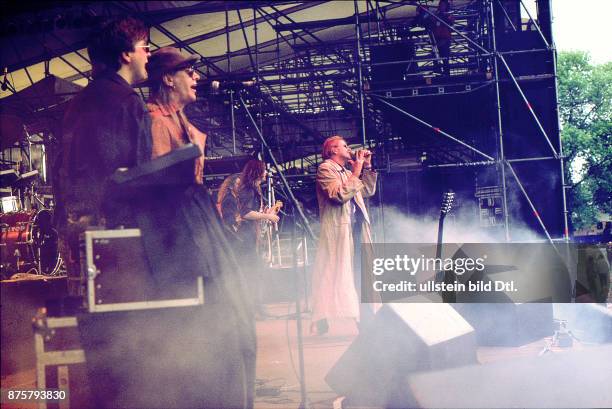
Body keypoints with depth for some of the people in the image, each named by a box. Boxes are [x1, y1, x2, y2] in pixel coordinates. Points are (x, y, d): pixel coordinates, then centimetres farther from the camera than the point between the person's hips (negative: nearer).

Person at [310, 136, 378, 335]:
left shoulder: (346, 172, 21)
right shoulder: (325, 168, -5)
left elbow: (368, 191, 23)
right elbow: (340, 195, -19)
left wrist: (367, 166, 17)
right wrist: (356, 172, -12)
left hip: (356, 228, 8)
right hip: (338, 230, -8)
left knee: (360, 272, 7)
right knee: (335, 272, -10)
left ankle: (366, 317, 12)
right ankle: (321, 320, -8)